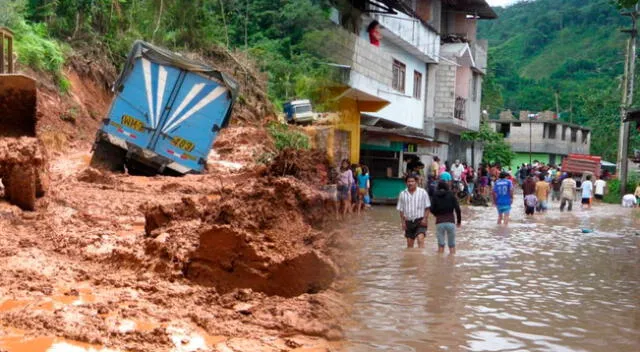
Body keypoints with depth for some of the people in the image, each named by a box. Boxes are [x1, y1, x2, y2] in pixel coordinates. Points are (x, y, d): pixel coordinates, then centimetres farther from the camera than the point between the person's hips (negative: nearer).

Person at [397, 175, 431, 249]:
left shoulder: (422, 192, -2)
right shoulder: (402, 194, 5)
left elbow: (427, 207, 0)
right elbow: (401, 210, 10)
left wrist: (425, 219, -10)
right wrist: (403, 222, 4)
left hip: (420, 221, -3)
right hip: (409, 222, 3)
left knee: (420, 239, -21)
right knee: (409, 244, 10)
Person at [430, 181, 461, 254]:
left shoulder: (435, 196, 4)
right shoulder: (451, 195, 3)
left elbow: (432, 210, 0)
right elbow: (457, 209, -3)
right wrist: (459, 220, 8)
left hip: (439, 222, 1)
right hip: (450, 222, 0)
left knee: (440, 245, 6)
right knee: (452, 245, 8)